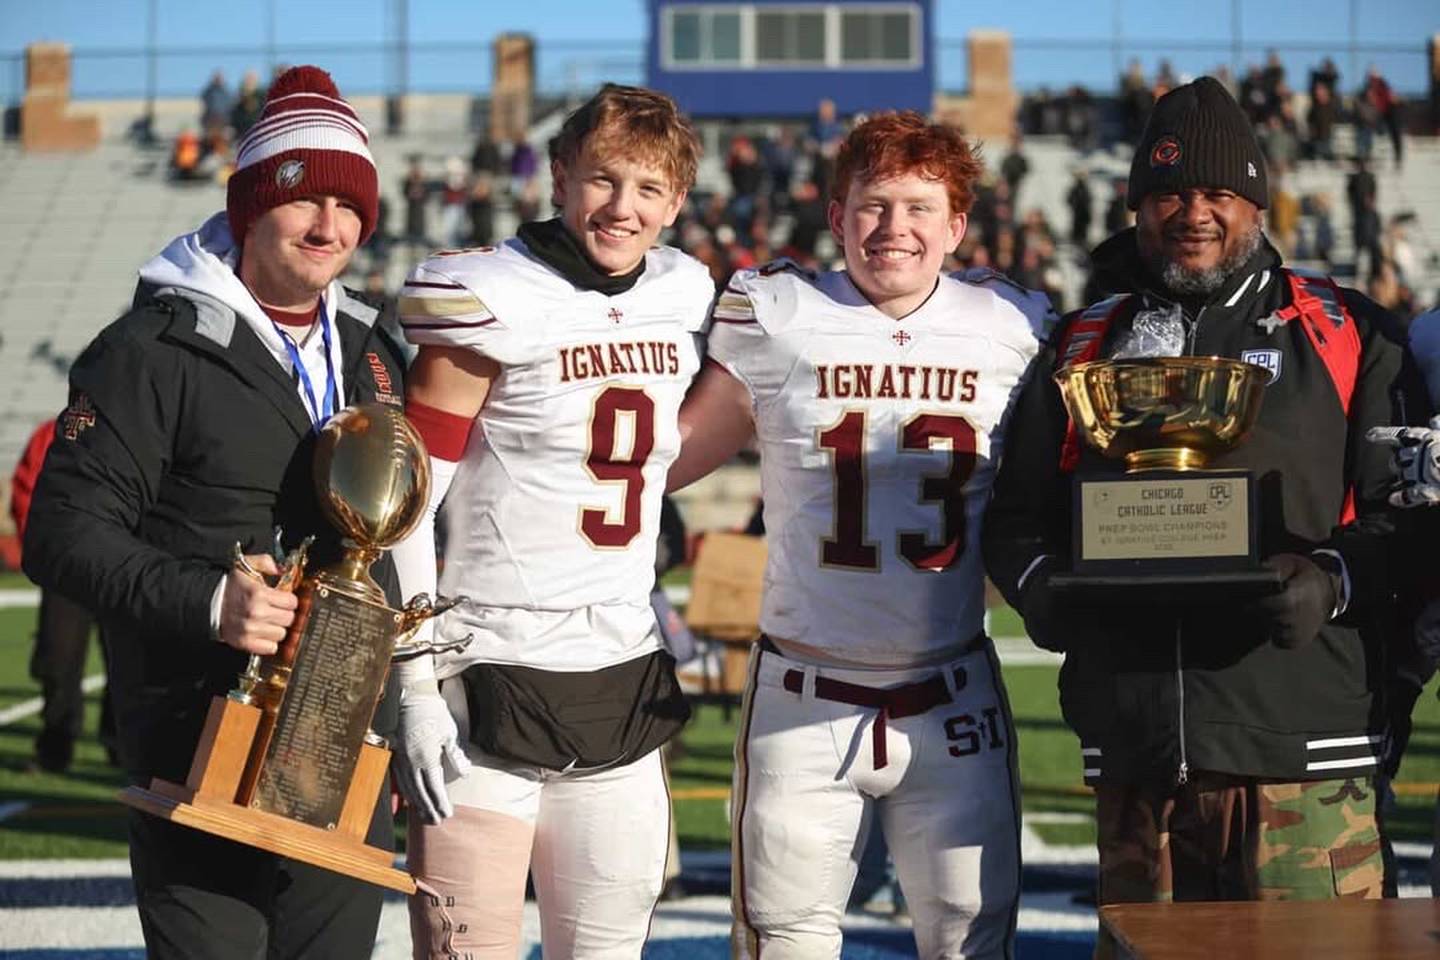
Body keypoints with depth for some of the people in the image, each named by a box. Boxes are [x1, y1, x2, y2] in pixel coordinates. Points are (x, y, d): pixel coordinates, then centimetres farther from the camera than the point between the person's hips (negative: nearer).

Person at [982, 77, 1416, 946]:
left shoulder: (1346, 336, 9)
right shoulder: (1082, 347, 18)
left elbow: (1401, 505, 3)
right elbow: (1018, 516, 19)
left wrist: (1334, 583, -15)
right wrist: (1042, 587, -2)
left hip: (1301, 754, -3)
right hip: (1134, 754, 3)